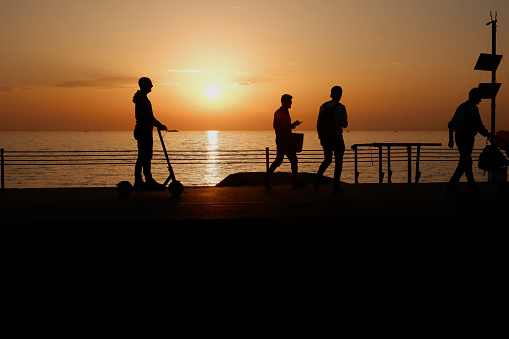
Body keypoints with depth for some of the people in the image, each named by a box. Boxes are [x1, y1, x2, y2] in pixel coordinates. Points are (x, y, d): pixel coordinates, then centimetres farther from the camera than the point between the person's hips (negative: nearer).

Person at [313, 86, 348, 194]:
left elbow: (318, 124, 6)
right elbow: (344, 125, -15)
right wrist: (345, 119, 8)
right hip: (337, 139, -5)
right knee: (338, 162, 7)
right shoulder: (340, 107, -12)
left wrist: (321, 138, 15)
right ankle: (335, 186, 7)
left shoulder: (323, 107, 4)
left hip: (325, 139, 5)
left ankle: (318, 177, -2)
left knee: (327, 160, 20)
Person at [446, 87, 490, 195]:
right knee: (464, 163, -7)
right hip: (467, 137, -9)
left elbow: (451, 124, 20)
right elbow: (478, 126, -14)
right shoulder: (473, 108, -10)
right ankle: (451, 186, -11)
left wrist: (451, 139, 25)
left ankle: (472, 186, 21)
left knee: (467, 162, 15)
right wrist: (487, 134, 2)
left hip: (458, 137, 9)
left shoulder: (461, 107, 17)